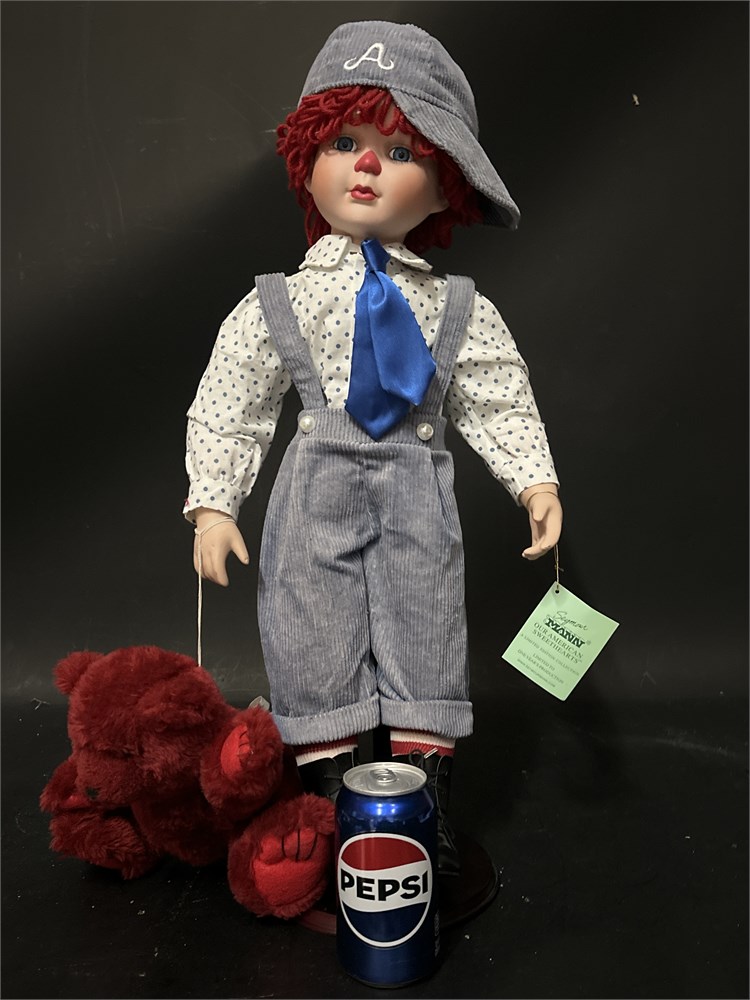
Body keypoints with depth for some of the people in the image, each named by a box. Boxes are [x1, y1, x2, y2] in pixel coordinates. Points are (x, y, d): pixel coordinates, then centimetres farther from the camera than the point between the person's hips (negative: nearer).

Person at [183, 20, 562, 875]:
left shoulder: (459, 310, 5)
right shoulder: (276, 303, 3)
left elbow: (498, 407, 8)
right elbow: (225, 412, 3)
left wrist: (536, 484, -3)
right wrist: (213, 506, -3)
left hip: (418, 501, 1)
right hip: (317, 498, 0)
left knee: (424, 643, 7)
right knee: (315, 651, 5)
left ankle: (426, 814, 25)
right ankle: (330, 804, 24)